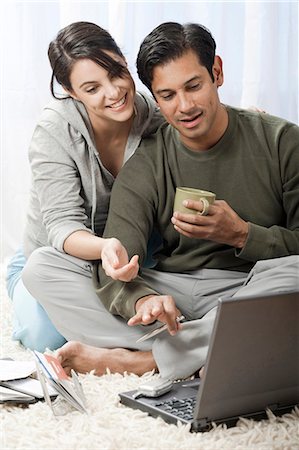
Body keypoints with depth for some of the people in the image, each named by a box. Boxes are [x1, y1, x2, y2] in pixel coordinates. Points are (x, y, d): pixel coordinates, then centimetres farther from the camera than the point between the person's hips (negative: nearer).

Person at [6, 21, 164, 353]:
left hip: (127, 259, 3)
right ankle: (24, 296, 12)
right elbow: (62, 224, -27)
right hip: (57, 259, -2)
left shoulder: (155, 120, -15)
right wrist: (104, 248, -52)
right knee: (46, 336, -26)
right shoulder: (55, 130, -23)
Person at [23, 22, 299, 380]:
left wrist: (241, 234, -19)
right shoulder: (144, 168, 0)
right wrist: (142, 301, -35)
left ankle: (137, 359, -26)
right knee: (42, 267, -14)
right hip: (171, 292, 2)